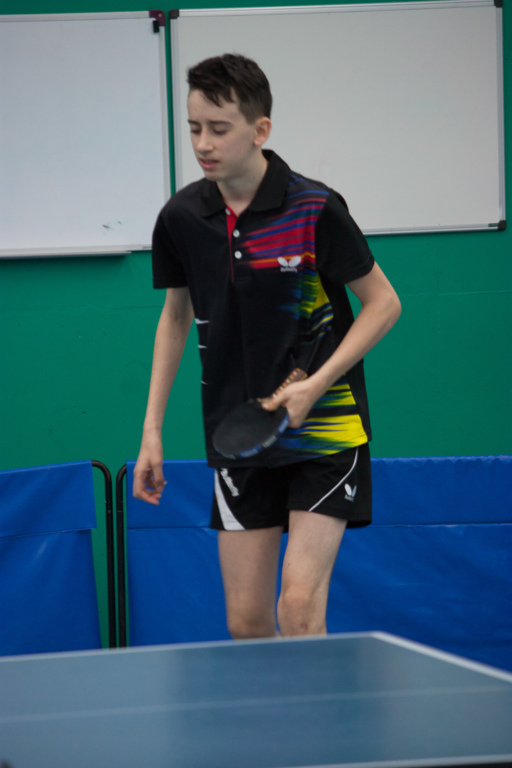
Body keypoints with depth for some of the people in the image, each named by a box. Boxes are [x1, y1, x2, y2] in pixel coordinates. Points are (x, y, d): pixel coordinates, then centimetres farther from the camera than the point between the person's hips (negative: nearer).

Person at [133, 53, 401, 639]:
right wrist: (152, 428, 11)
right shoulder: (181, 217, -1)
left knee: (299, 609, -15)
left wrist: (315, 384, -17)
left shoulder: (314, 209, -14)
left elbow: (383, 303, -6)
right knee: (246, 621, 3)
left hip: (324, 428, -4)